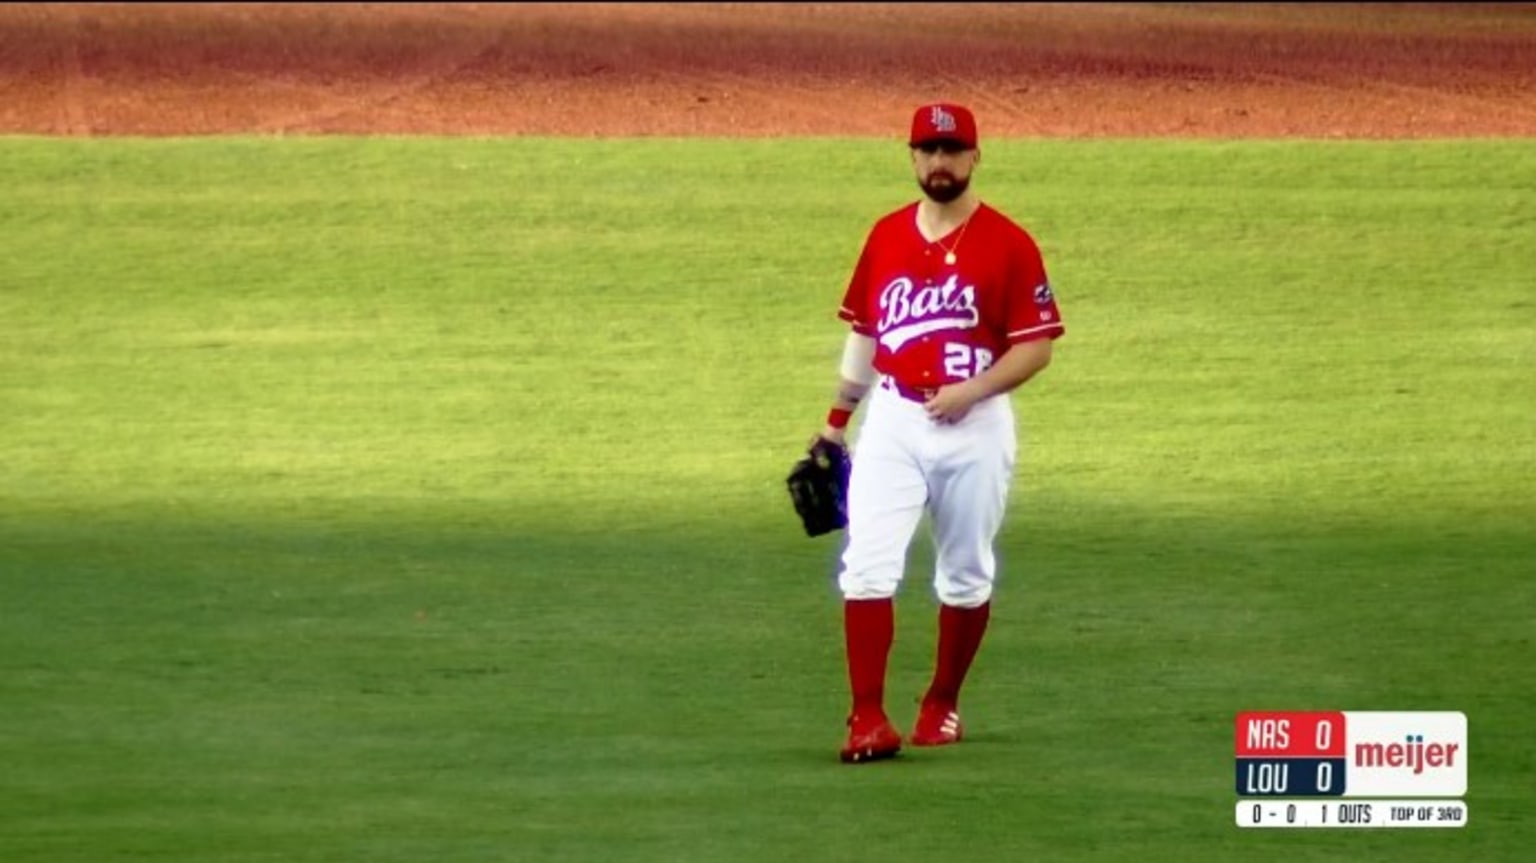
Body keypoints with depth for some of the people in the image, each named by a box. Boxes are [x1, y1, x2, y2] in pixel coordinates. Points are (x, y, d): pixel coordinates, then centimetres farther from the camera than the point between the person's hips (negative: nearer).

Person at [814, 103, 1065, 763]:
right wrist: (837, 418, 16)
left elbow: (1037, 345, -7)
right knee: (868, 568, -11)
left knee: (966, 577, 10)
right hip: (892, 423, 2)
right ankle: (868, 717, -12)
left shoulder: (1007, 244, -5)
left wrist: (970, 392, -19)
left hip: (975, 427, -2)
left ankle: (942, 705, 26)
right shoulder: (886, 237, 8)